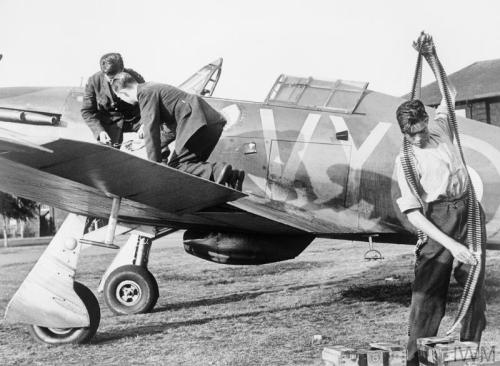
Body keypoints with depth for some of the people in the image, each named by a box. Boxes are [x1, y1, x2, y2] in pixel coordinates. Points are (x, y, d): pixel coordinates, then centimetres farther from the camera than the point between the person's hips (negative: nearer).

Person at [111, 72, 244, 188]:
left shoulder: (145, 93, -4)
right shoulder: (153, 88, 28)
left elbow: (151, 129, -11)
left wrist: (155, 165, -11)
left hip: (198, 123, -10)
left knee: (174, 169, -10)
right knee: (192, 164, 18)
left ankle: (216, 171, -29)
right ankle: (229, 175, 0)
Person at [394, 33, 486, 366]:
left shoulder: (441, 127, 8)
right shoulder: (405, 161, -6)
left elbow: (448, 94, 26)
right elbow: (412, 213, -12)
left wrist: (432, 58, 12)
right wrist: (450, 244, -19)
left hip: (469, 208, 4)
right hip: (439, 218, -4)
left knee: (475, 287, 2)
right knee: (427, 292, -9)